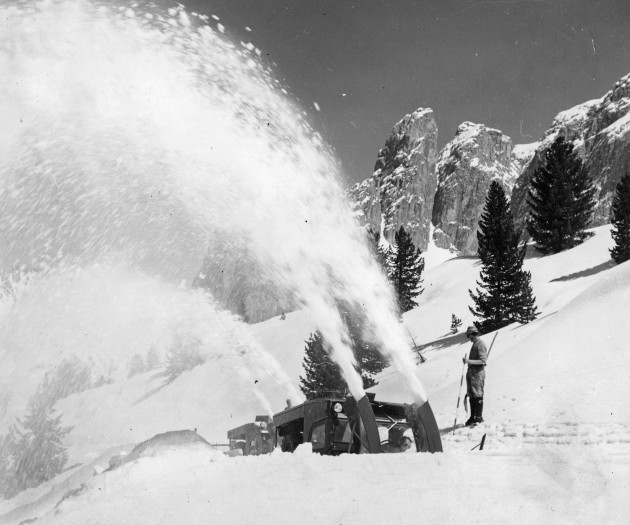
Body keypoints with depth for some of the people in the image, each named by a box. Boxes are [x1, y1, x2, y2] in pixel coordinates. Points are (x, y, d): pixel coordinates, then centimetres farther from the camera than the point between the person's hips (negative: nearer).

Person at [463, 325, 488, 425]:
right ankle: (473, 417, 16)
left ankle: (479, 417, 1)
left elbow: (483, 361, -20)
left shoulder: (481, 345, -13)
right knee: (471, 395, 10)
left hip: (478, 373, -9)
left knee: (478, 396, -4)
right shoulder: (475, 344, 17)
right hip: (471, 372, 9)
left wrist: (469, 361, -24)